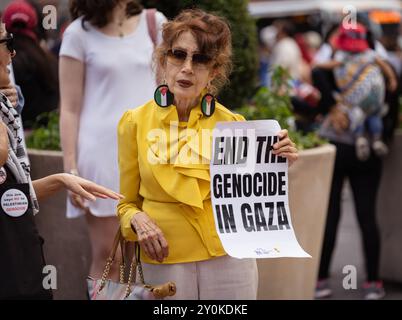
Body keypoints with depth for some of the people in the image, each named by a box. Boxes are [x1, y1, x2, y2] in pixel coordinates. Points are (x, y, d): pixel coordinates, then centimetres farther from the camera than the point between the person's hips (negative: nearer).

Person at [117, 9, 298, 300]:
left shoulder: (233, 124, 0)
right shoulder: (135, 122, -1)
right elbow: (127, 202, 7)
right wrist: (137, 219, -13)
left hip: (229, 258, 0)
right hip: (164, 262, 0)